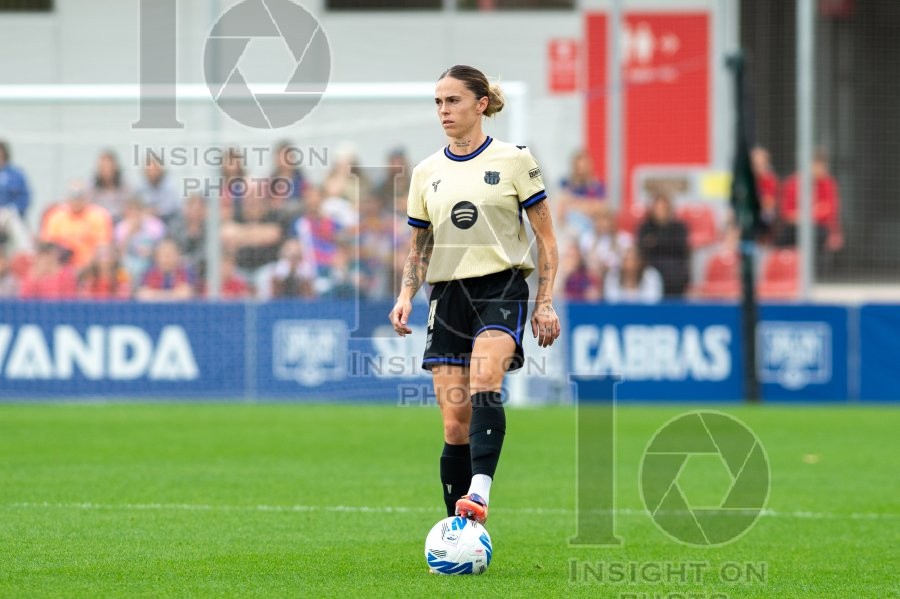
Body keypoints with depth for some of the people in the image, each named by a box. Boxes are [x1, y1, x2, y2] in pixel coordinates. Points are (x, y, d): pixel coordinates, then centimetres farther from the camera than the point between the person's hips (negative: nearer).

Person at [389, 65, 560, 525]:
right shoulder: (426, 172, 13)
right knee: (455, 426, -3)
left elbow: (546, 240, 4)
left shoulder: (513, 160, 2)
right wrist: (406, 296, 5)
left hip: (502, 287, -4)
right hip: (448, 295, 4)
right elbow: (419, 248, 22)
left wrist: (545, 303, -5)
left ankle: (479, 492, -47)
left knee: (484, 381, -33)